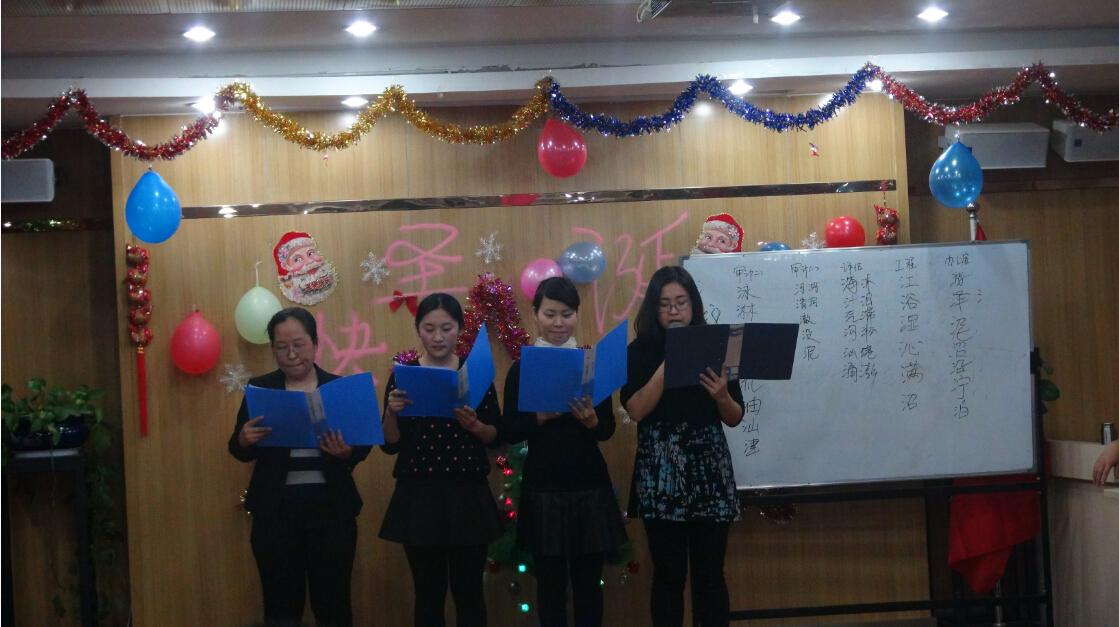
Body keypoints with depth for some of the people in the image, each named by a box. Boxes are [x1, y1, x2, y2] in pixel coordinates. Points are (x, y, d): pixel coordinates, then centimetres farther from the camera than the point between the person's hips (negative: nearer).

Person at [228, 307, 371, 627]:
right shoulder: (259, 388, 7)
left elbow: (364, 445, 4)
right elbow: (238, 451, 7)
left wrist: (346, 452, -18)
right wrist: (244, 440, -15)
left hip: (330, 508, 0)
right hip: (276, 510, 1)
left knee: (333, 601, 2)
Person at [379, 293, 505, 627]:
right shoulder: (403, 374, 0)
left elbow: (496, 437, 4)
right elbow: (390, 445, 0)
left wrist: (475, 426, -16)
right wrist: (392, 413, -18)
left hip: (468, 495, 0)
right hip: (418, 497, 0)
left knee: (468, 592, 5)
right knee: (428, 593, 7)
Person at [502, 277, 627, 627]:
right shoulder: (522, 368, 0)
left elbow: (607, 430, 2)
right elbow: (511, 433, -2)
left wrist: (590, 419, -19)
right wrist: (540, 417, -19)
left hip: (590, 486, 1)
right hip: (542, 486, -1)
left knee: (588, 580, 7)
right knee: (550, 581, 7)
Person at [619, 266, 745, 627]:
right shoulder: (641, 351, 2)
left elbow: (734, 419, 8)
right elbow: (636, 410, -11)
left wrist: (722, 397, -13)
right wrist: (669, 363, -14)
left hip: (709, 469, 1)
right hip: (660, 472, -1)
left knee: (709, 574, 2)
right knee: (668, 574, 2)